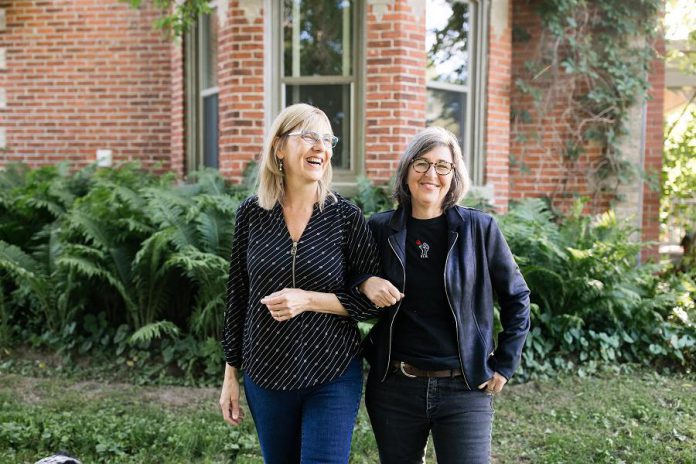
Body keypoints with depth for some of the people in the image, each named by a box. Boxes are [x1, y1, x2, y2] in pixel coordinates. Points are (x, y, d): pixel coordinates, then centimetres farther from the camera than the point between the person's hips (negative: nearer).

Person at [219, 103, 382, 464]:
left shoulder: (345, 217, -7)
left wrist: (309, 300, -19)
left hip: (334, 376, -2)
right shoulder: (251, 213, -2)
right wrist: (231, 374, 7)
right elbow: (237, 296, 5)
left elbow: (373, 301, -4)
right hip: (266, 376, 2)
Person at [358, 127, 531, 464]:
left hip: (465, 389, -2)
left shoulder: (479, 228, -4)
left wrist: (504, 365, 2)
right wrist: (364, 283, -10)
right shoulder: (380, 229, 0)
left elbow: (517, 298, 6)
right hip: (393, 387, 2)